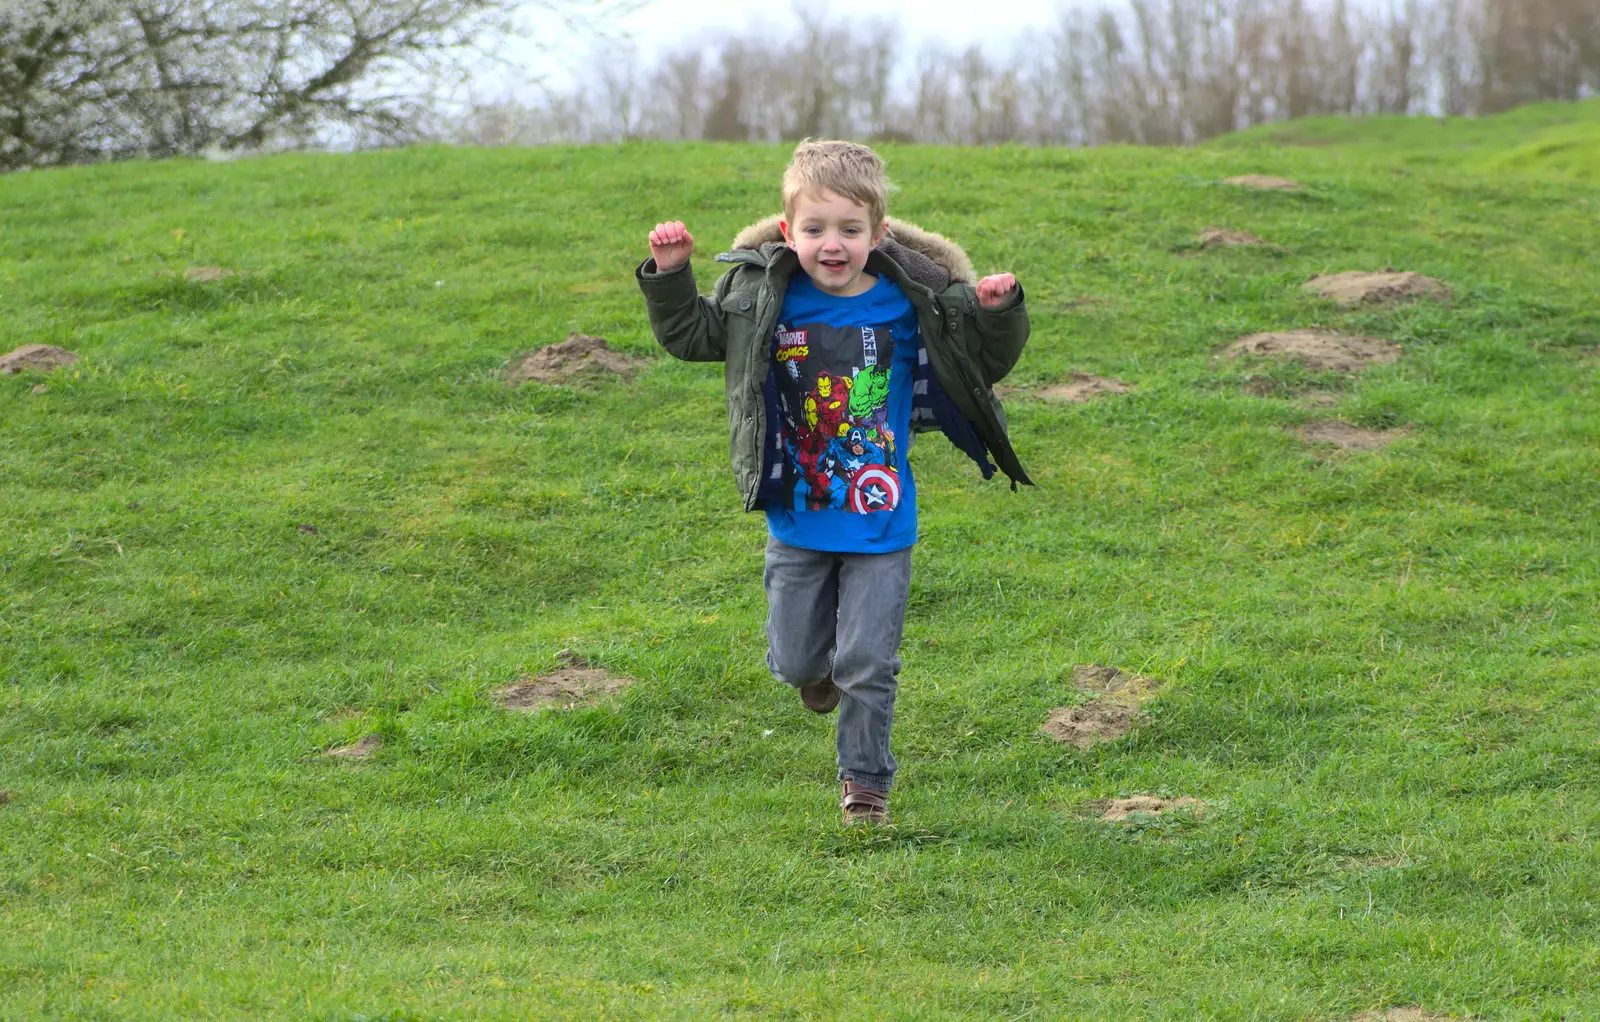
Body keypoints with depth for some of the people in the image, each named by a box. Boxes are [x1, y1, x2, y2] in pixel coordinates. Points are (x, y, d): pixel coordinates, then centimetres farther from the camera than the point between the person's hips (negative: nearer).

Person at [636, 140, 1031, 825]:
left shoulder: (911, 302, -11)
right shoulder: (765, 301, -7)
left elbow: (987, 362, -1)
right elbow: (691, 335, 8)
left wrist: (999, 313, -21)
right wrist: (670, 275, -7)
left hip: (879, 528, -2)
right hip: (797, 522, 2)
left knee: (867, 665, 1)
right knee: (794, 660, 13)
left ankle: (865, 780, 21)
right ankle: (820, 666, 50)